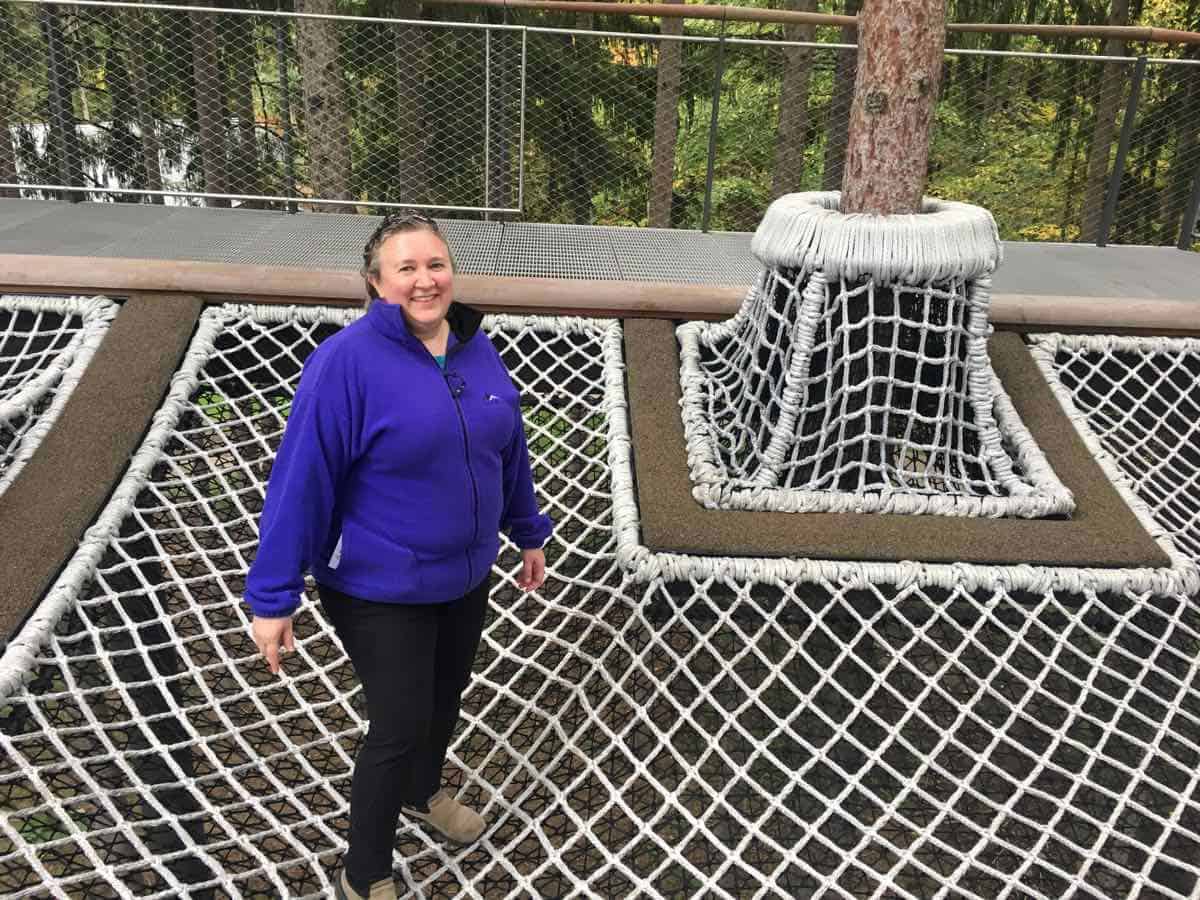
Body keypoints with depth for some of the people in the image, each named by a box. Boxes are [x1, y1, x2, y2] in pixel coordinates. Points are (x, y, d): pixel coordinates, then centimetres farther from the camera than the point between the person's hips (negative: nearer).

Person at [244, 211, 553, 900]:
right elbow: (301, 478, -21)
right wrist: (273, 597, -19)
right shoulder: (347, 361, -22)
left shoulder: (477, 350, -4)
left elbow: (509, 448, 8)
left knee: (447, 695, 25)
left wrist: (530, 533, 16)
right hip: (380, 590, -6)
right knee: (401, 726, 3)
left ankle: (423, 792, 56)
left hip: (466, 573, 6)